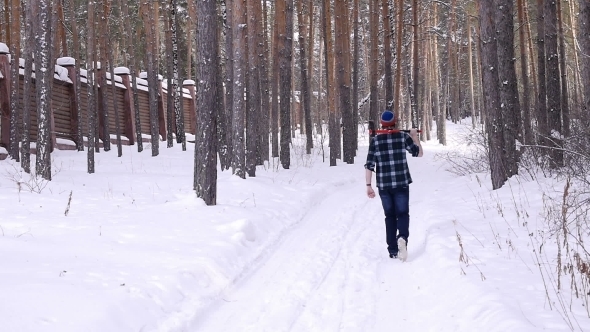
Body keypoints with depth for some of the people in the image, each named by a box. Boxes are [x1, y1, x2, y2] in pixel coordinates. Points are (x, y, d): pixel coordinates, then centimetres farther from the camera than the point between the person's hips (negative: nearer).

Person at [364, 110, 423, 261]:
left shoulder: (375, 140, -1)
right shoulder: (403, 136, -2)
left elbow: (369, 165, -4)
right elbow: (419, 153, 10)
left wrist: (368, 185, 1)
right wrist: (415, 136, 25)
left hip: (383, 185, 1)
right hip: (401, 183, -1)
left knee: (390, 216, 14)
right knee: (402, 213, 8)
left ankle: (393, 251, 13)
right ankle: (402, 237, -23)